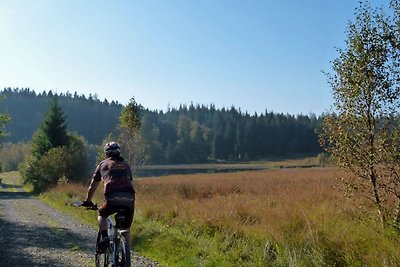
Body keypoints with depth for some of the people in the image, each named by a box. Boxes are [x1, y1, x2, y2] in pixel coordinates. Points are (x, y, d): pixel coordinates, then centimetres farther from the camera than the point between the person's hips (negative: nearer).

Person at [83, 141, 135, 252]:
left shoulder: (103, 164, 20)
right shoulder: (126, 165, 27)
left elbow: (93, 186, 26)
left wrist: (87, 201, 39)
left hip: (112, 198, -2)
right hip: (129, 198, 2)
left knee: (102, 215, 28)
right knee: (126, 230, 17)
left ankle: (104, 237, 7)